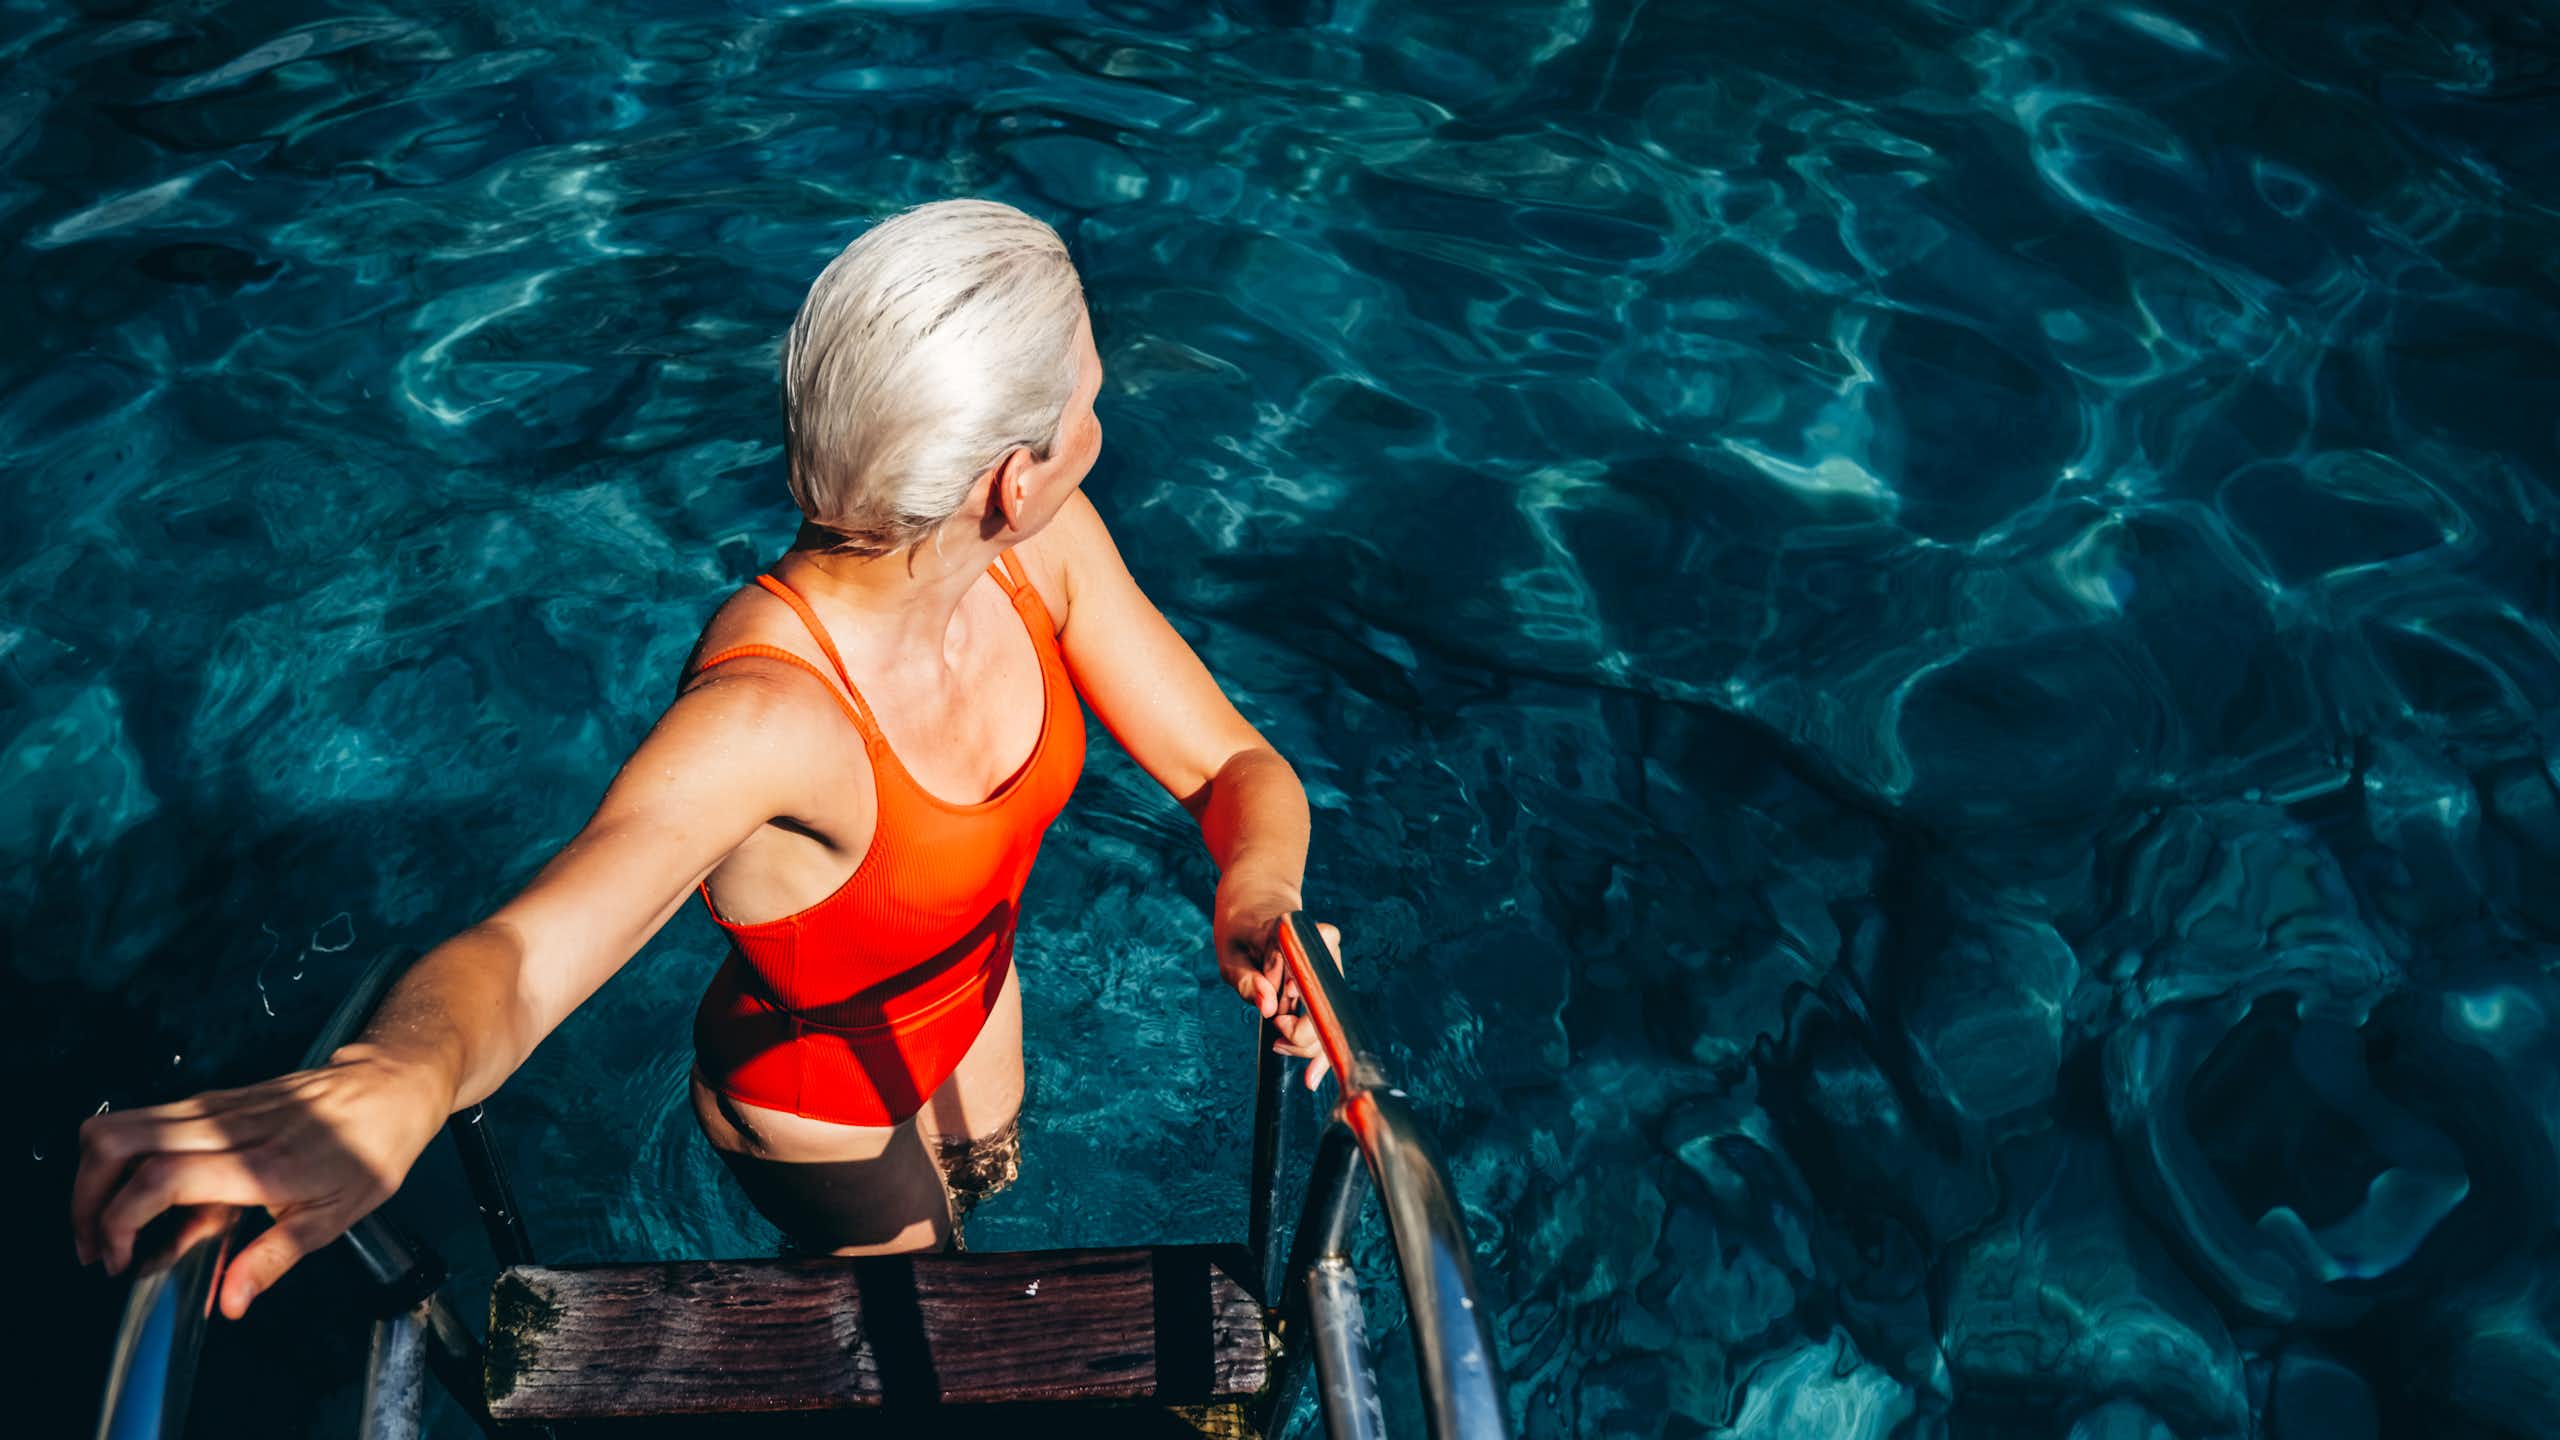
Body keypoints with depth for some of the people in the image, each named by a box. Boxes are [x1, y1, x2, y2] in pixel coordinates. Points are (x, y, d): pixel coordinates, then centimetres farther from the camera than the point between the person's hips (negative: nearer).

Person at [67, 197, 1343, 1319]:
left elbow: (1234, 767, -17)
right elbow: (524, 948, -57)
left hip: (972, 1024, 5)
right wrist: (399, 1080, -80)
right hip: (820, 1119, -5)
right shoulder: (766, 713, -43)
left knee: (981, 1202, 37)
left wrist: (1257, 897, -40)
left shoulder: (1044, 543, -23)